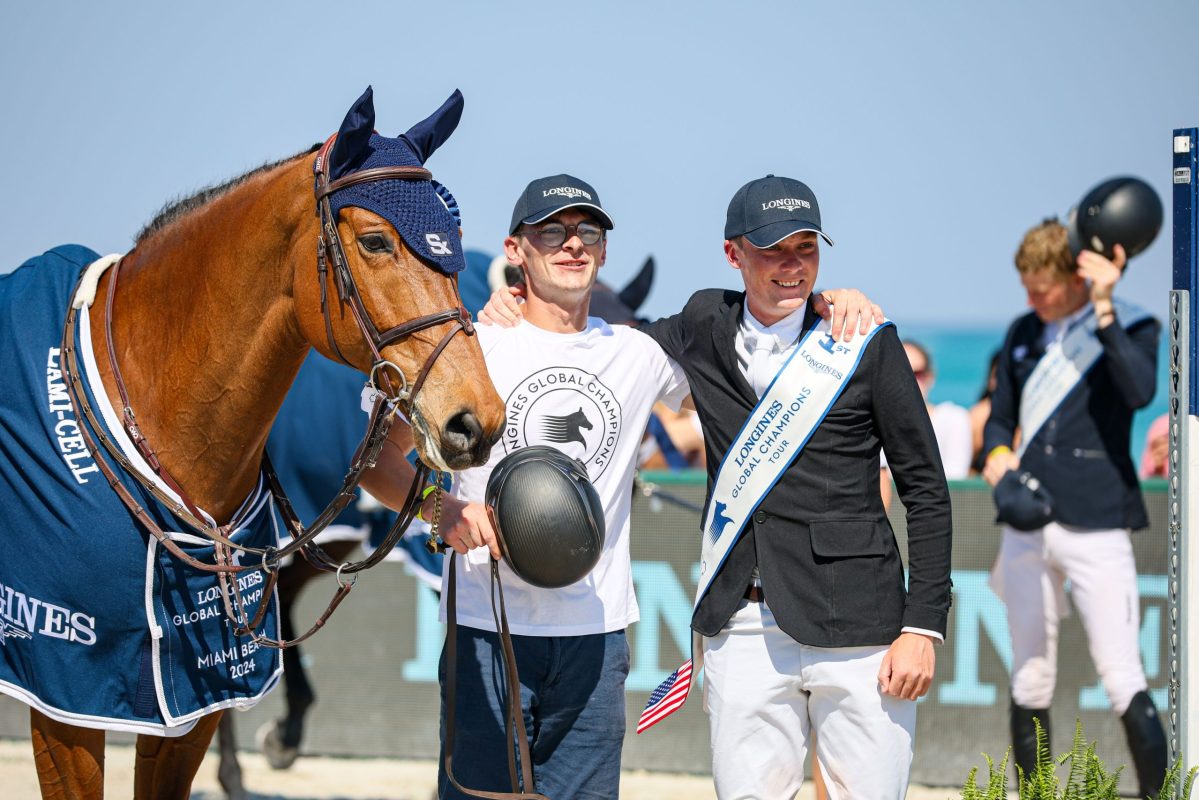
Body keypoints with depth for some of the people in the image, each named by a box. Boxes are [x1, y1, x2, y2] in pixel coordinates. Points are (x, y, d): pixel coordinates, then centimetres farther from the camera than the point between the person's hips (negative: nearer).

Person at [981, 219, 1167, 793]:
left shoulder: (1131, 328, -2)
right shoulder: (1024, 333, 14)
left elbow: (1140, 392, -22)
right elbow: (1000, 418, 20)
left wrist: (1104, 309, -25)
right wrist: (998, 454, -2)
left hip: (1096, 524, -5)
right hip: (1027, 524, 5)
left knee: (1122, 679, -13)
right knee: (1029, 679, 11)